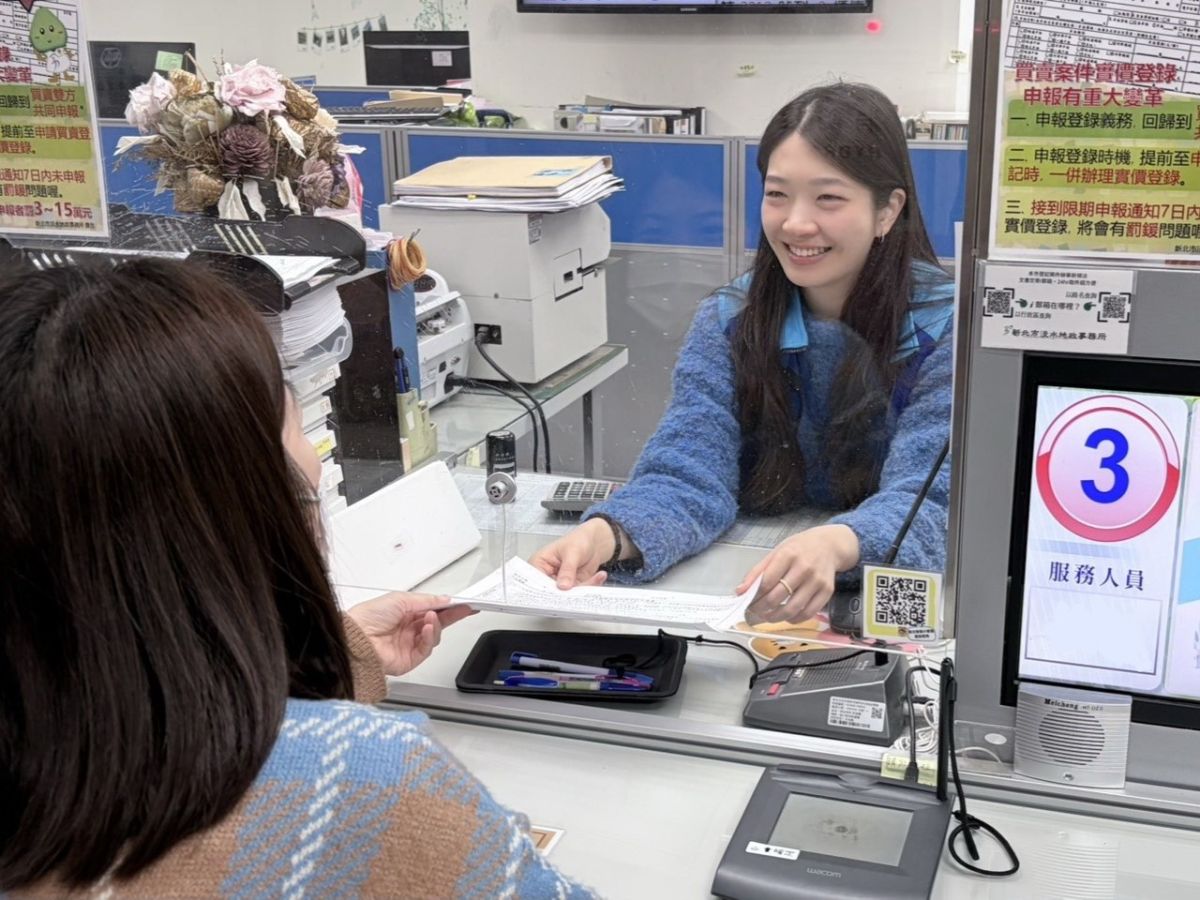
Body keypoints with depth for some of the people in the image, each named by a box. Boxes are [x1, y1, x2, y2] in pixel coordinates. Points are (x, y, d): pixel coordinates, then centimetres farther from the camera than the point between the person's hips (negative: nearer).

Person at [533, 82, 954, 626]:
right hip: (740, 598, 2)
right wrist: (606, 535, -35)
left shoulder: (951, 330, -10)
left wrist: (836, 546, -43)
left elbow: (928, 500, -21)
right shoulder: (727, 323, -1)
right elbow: (689, 475, -12)